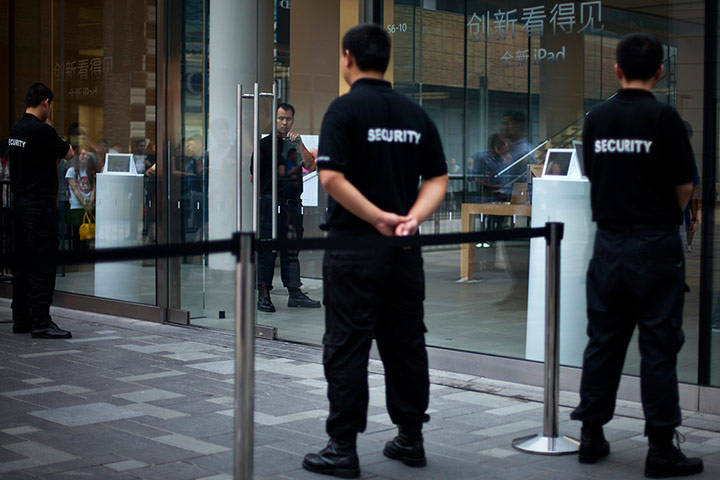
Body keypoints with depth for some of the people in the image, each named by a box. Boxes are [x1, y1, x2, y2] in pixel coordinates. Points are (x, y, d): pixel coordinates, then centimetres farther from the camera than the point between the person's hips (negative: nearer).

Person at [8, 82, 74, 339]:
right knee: (42, 263, -7)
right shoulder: (42, 131, -16)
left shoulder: (16, 129, 11)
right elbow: (68, 154, -2)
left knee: (23, 261, 12)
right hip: (40, 204, -9)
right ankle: (40, 322, -6)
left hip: (19, 200, 9)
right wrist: (60, 142, 13)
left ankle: (21, 319, 17)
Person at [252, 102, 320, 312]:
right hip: (271, 202, -5)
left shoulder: (296, 144, 15)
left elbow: (311, 166, 0)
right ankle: (263, 294, -3)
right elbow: (255, 175, 1)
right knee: (267, 248, -5)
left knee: (291, 248, 8)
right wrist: (263, 197, -4)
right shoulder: (266, 143, 2)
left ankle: (294, 293, 12)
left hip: (293, 203, 5)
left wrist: (299, 144, -7)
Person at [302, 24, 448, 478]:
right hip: (405, 253, 6)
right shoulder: (416, 113, 9)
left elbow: (332, 177, -19)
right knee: (406, 345, 13)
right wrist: (412, 218, -6)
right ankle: (411, 438, 21)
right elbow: (438, 178, 6)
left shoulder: (345, 109, -9)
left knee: (347, 349, 0)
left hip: (354, 250, -6)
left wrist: (378, 217, -14)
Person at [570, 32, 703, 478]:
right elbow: (684, 187, -7)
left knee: (603, 341, 12)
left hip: (609, 242, 5)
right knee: (659, 347, 0)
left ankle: (592, 434, 18)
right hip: (656, 245, -5)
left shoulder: (597, 118, 4)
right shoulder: (663, 117, -11)